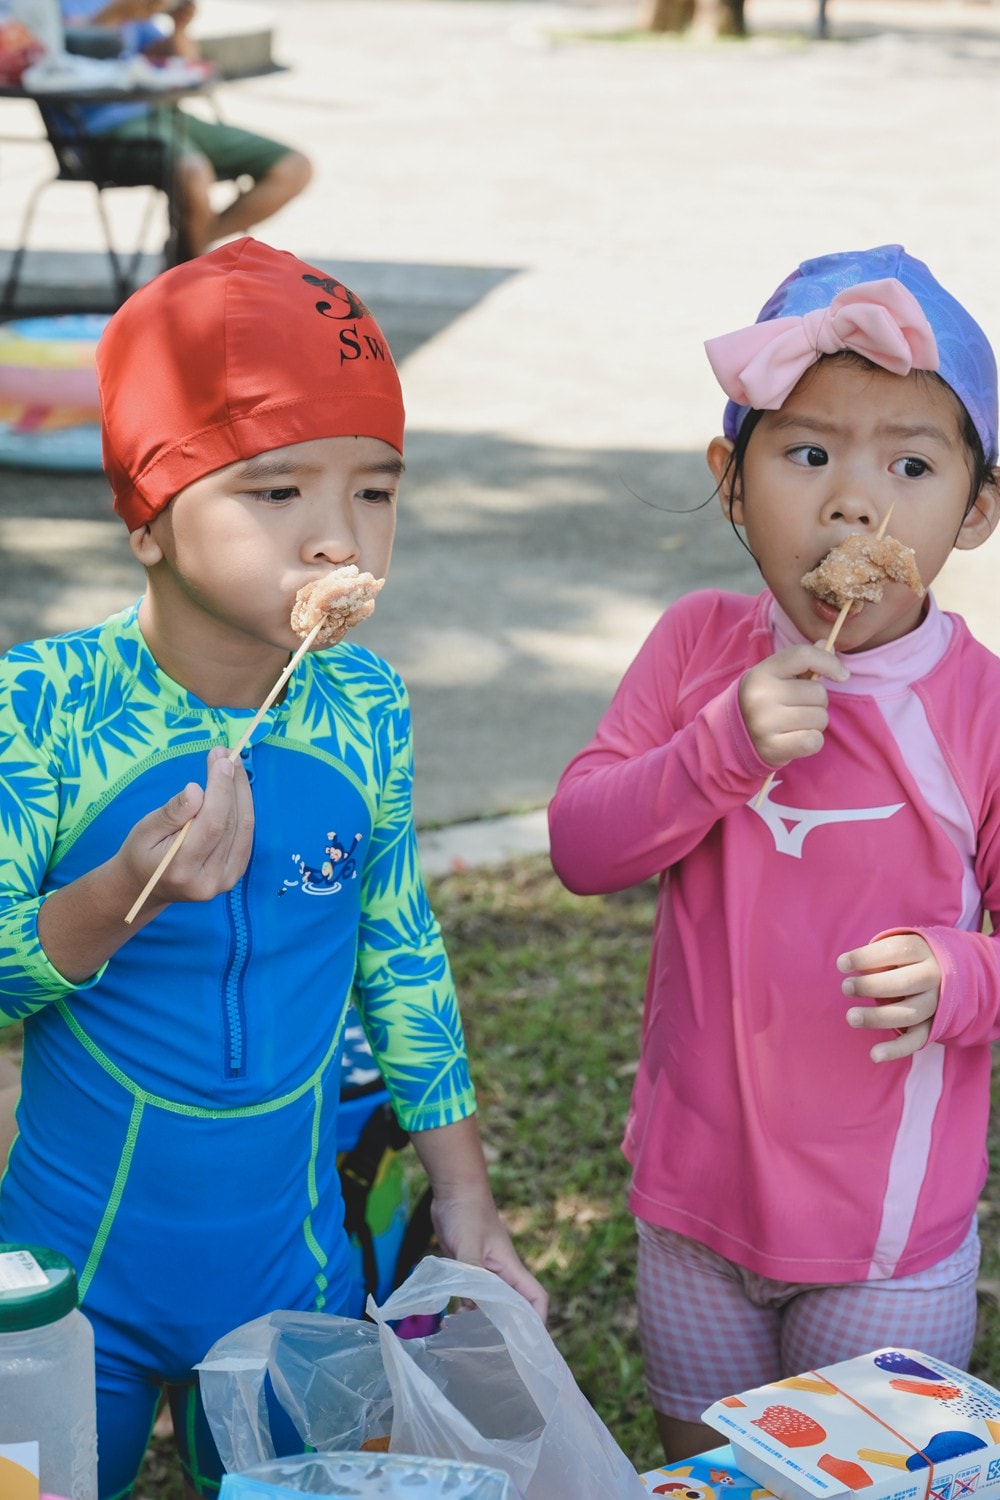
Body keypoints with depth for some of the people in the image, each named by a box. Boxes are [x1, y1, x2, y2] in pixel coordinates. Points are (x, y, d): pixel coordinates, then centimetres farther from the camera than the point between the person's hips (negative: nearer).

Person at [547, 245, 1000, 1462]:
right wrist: (721, 745, -23)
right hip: (696, 1195, 3)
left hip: (891, 1237, -3)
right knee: (699, 1468, 24)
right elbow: (579, 846, -9)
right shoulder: (697, 649, -6)